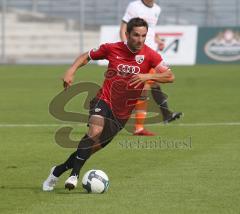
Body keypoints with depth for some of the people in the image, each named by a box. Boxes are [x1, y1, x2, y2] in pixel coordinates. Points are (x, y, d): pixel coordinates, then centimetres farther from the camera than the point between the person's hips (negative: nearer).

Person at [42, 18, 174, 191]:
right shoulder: (111, 49, -5)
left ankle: (58, 171, 23)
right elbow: (86, 56, 11)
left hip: (122, 113, 2)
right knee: (95, 131, -31)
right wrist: (71, 72, -6)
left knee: (94, 146, 4)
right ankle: (74, 174, -27)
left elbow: (170, 76, -15)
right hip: (104, 100, -2)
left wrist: (147, 76, -31)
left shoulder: (149, 55, -7)